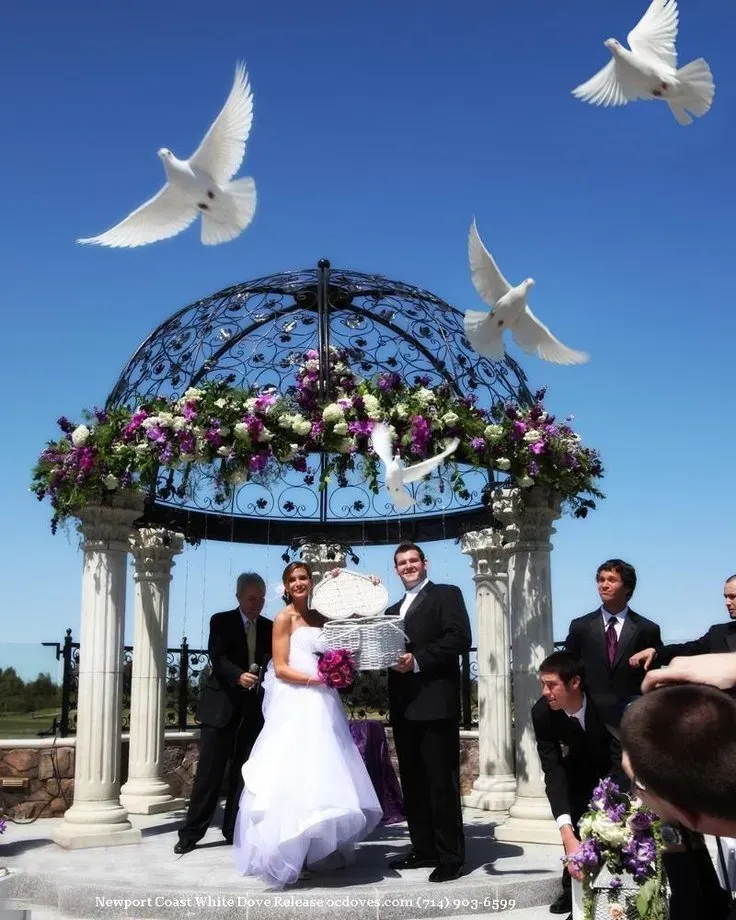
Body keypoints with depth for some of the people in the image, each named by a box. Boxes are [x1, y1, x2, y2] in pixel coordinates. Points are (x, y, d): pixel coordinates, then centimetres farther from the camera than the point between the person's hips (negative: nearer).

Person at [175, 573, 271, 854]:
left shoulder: (269, 628, 9)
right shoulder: (221, 622, -2)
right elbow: (218, 659, -15)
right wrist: (239, 676, -34)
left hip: (253, 710, 3)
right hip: (221, 706, -3)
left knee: (243, 772, 7)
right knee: (209, 772, -3)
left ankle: (234, 829, 17)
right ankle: (191, 832, 4)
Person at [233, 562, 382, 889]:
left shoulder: (320, 617, 14)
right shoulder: (284, 619, -3)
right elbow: (280, 669, -9)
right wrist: (316, 679, -18)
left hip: (322, 704, 7)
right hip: (296, 705, -7)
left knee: (323, 775, 7)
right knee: (297, 775, -8)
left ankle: (321, 849, 15)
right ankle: (288, 857, -4)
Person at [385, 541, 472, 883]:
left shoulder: (446, 595, 1)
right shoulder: (393, 610, 23)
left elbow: (460, 638, -13)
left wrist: (417, 660, -18)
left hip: (435, 702, -8)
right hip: (404, 706, 8)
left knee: (442, 782, -5)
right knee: (413, 782, 11)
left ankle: (451, 856, 0)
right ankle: (423, 849, 19)